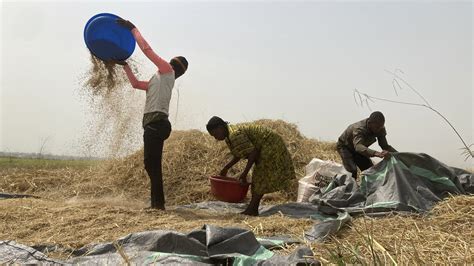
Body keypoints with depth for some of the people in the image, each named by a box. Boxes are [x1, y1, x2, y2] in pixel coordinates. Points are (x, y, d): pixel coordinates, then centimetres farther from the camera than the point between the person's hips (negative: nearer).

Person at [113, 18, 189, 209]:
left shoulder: (167, 71, 3)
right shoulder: (159, 79, 28)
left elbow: (147, 49, -1)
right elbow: (136, 84, 36)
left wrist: (133, 29, 7)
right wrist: (125, 65, 35)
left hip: (157, 123, -10)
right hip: (154, 124, 10)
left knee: (151, 164, -13)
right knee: (152, 165, 11)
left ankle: (158, 203, -13)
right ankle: (157, 203, 16)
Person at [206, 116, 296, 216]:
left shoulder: (235, 134, -25)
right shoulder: (229, 135, 7)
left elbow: (253, 152, -27)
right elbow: (239, 155, 17)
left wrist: (245, 173, -24)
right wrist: (226, 168, 15)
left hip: (270, 147, -11)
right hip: (268, 147, 11)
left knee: (261, 179, -8)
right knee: (258, 178, 10)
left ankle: (251, 210, -5)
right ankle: (253, 210, 14)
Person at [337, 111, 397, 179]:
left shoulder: (380, 129, -21)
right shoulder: (359, 129, -41)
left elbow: (385, 146, -12)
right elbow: (358, 147, -58)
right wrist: (376, 153, -74)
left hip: (360, 149, 7)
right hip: (345, 146, -6)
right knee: (352, 171, -27)